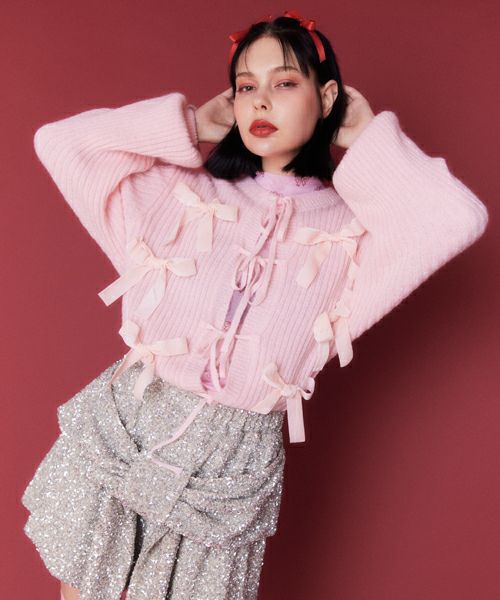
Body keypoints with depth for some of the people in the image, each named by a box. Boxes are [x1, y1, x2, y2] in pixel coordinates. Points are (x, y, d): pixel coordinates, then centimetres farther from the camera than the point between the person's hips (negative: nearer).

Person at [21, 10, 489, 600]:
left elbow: (458, 218, -20)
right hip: (119, 428, 2)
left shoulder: (353, 233, -1)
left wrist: (366, 138, -4)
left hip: (228, 469, -1)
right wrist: (191, 125, 3)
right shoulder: (181, 193, 3)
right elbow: (60, 141, -1)